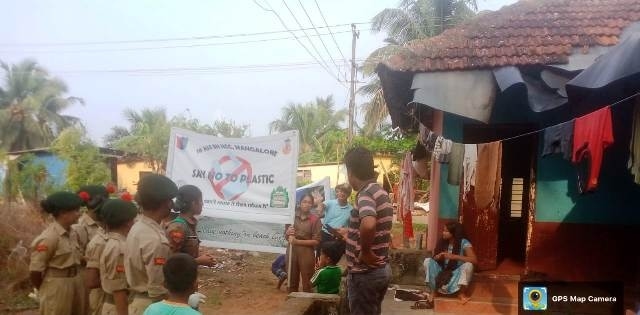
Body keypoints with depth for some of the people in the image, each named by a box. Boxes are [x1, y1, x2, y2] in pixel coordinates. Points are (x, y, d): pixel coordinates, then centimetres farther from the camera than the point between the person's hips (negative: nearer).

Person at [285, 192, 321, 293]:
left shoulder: (315, 219, -6)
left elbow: (316, 241, -9)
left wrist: (297, 241, -16)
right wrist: (288, 233, -9)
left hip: (307, 254, -4)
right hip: (292, 252, 4)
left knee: (307, 284, 1)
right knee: (292, 282, 13)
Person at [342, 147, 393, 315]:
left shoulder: (366, 193, -20)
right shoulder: (380, 191, 9)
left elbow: (368, 224, -40)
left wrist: (364, 251, -25)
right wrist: (348, 233, 28)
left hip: (364, 273, -9)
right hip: (382, 269, 9)